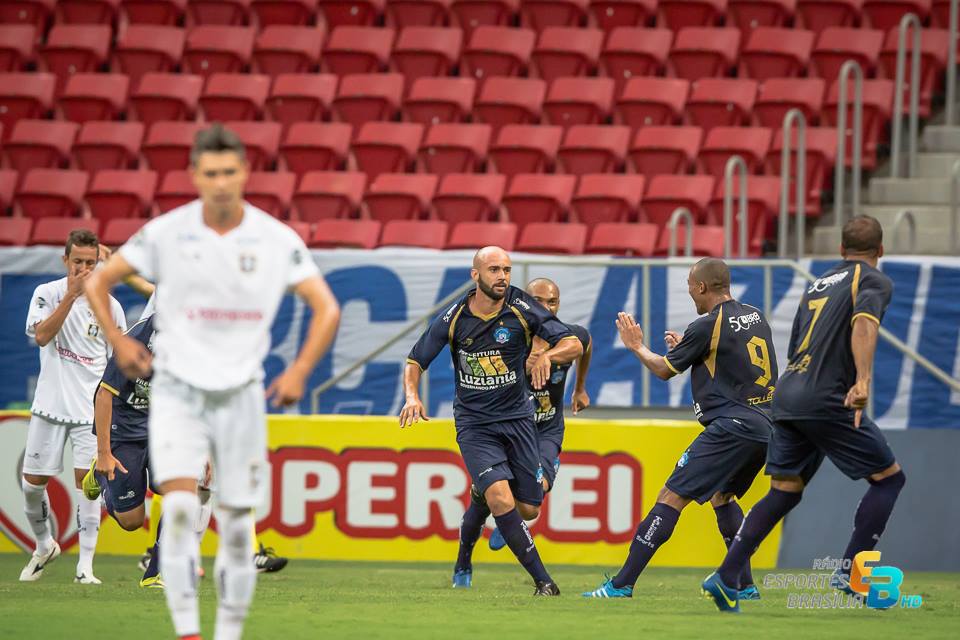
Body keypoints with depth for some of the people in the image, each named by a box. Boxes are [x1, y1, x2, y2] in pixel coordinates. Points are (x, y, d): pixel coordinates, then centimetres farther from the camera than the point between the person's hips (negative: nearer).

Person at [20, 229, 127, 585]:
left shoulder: (109, 305, 3)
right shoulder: (47, 293, 0)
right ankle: (44, 546, 29)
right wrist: (71, 295, -22)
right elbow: (42, 335, -17)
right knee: (33, 482, 4)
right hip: (50, 404, 1)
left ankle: (85, 565, -8)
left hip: (92, 408, -1)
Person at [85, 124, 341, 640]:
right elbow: (98, 282, 6)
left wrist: (299, 372, -9)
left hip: (241, 393, 1)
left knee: (238, 523, 4)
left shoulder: (277, 239, -4)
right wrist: (118, 341, -7)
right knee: (180, 505, -19)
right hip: (177, 389, -1)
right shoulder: (166, 232, -5)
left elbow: (327, 309, 1)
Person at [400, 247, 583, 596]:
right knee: (501, 499, -23)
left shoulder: (522, 309, -9)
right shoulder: (452, 320, -8)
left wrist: (547, 355, -34)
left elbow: (574, 345, -12)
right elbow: (414, 361, 2)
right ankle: (542, 580, -15)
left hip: (516, 417, 2)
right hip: (473, 423, -2)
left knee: (528, 510, 3)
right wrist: (412, 396, -19)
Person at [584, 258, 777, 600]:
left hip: (731, 425, -9)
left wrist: (637, 346, 24)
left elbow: (664, 370, 6)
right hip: (765, 427, 9)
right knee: (721, 494, 28)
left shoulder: (706, 327, -8)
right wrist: (683, 347, 39)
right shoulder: (756, 317, 15)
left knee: (671, 497, -9)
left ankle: (622, 584, -13)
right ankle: (745, 587, 25)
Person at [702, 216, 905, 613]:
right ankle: (852, 573, -2)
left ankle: (726, 578, 2)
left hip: (788, 396, 7)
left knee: (784, 492, 11)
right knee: (889, 477, 5)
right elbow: (863, 324, -21)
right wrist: (863, 380, -34)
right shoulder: (874, 281, 0)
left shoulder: (818, 284, 23)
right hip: (825, 400, -7)